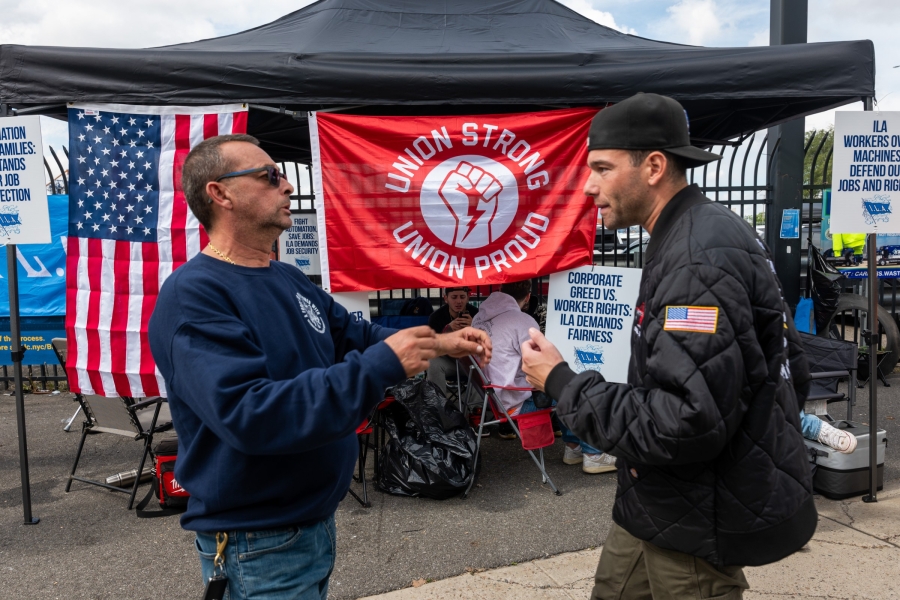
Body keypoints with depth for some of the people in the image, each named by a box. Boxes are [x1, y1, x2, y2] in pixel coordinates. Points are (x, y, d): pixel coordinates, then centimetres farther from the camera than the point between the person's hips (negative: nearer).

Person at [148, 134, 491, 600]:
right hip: (258, 545, -9)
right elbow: (248, 415, -32)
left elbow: (355, 337, 16)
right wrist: (381, 367, -31)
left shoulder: (288, 280, 7)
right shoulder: (193, 296, -22)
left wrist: (437, 344, 0)